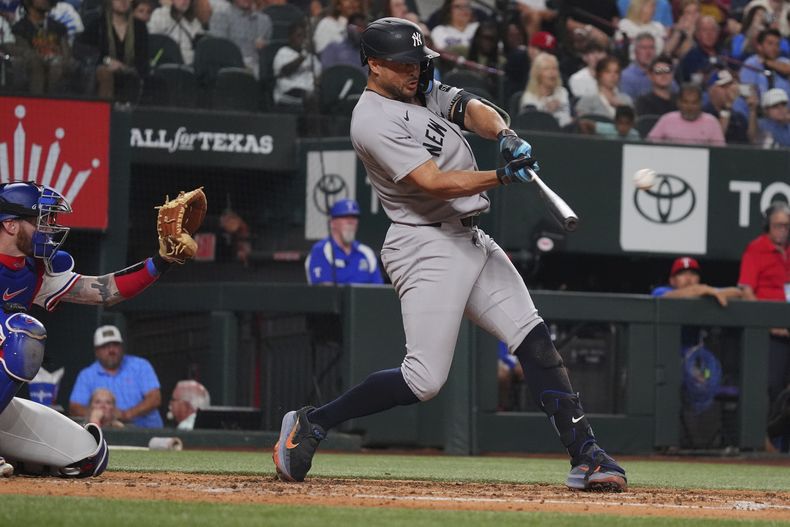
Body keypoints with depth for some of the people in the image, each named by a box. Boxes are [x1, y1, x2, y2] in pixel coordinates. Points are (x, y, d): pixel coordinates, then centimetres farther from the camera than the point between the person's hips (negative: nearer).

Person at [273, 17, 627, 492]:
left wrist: (504, 135, -22)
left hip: (471, 240, 9)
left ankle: (585, 455, -4)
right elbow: (433, 183, -24)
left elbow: (472, 110, -1)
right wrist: (502, 176, -33)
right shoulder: (375, 121, -15)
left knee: (535, 341, -2)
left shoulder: (422, 93, 13)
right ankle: (310, 424, 1)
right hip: (428, 247, -9)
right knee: (425, 380, -12)